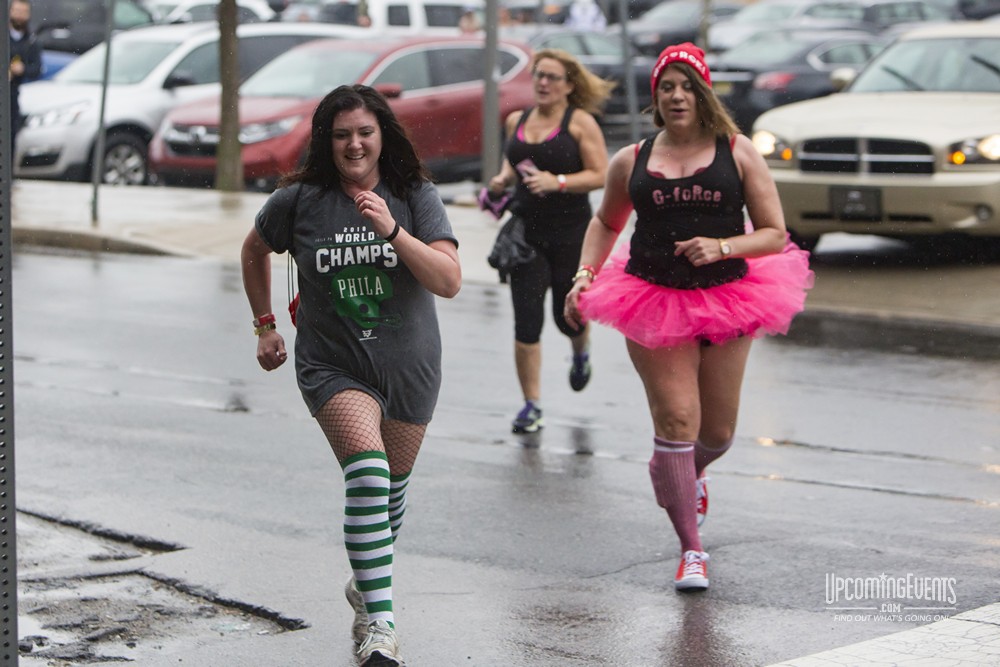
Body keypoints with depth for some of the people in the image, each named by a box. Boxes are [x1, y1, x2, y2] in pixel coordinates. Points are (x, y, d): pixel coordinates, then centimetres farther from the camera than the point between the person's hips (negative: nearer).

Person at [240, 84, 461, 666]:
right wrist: (266, 324, 15)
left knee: (393, 484, 17)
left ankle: (366, 585, 45)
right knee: (367, 470, -24)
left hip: (409, 366, 2)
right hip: (333, 364, -2)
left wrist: (393, 231, -27)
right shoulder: (298, 201, -5)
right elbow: (256, 252, 16)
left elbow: (450, 281, -17)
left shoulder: (416, 197, -6)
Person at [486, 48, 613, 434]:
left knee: (566, 315, 9)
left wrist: (558, 182, -22)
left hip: (571, 233, -3)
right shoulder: (516, 121, 9)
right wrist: (502, 180, 3)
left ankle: (581, 354, 47)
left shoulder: (580, 122, -5)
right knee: (526, 321, -5)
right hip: (526, 232, 3)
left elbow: (600, 175, -10)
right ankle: (531, 405, 3)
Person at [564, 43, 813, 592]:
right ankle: (691, 551, -1)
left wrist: (722, 247, -18)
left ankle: (683, 472, 49)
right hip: (654, 300, -1)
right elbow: (605, 223, 22)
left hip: (726, 299, 1)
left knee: (718, 433, 11)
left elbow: (775, 234, -1)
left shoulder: (737, 153, 0)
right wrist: (585, 274, 6)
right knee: (677, 419, -11)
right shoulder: (631, 162, 5)